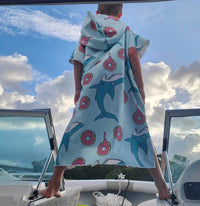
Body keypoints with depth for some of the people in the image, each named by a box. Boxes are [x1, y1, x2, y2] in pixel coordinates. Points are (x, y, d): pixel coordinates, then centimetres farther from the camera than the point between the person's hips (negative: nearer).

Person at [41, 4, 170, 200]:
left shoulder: (89, 29, 25)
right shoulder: (125, 29, 21)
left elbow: (78, 60, 13)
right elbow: (132, 53, 1)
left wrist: (78, 89, 12)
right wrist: (141, 88, -1)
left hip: (93, 85, 1)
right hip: (121, 84, 0)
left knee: (74, 132, 6)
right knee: (140, 132, 4)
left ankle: (53, 184, 8)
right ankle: (161, 185, 5)